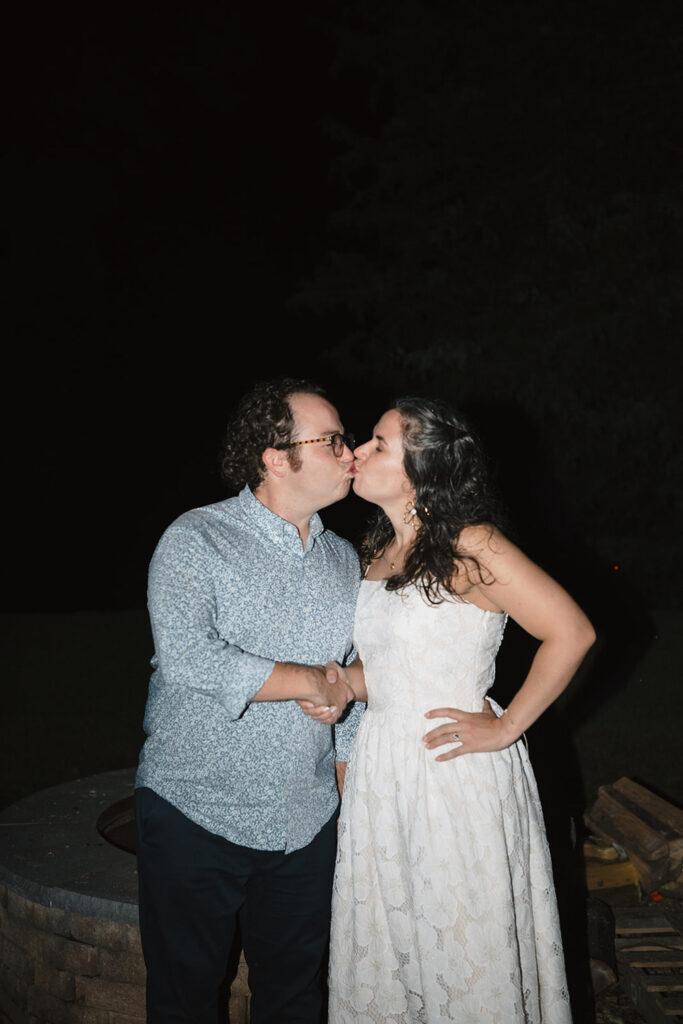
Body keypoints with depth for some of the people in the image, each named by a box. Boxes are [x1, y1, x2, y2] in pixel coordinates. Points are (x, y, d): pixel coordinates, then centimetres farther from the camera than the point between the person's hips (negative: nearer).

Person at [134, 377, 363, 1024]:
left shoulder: (344, 559, 8)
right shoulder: (196, 541, -11)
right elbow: (186, 656, -26)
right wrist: (313, 682, -18)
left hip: (307, 824, 5)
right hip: (194, 816, -4)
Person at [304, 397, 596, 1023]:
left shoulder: (469, 547, -15)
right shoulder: (376, 551, 7)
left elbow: (572, 632, -17)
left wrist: (504, 728, -13)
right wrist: (342, 684, -2)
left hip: (459, 779, -7)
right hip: (382, 774, 7)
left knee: (465, 958, 8)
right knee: (381, 957, 16)